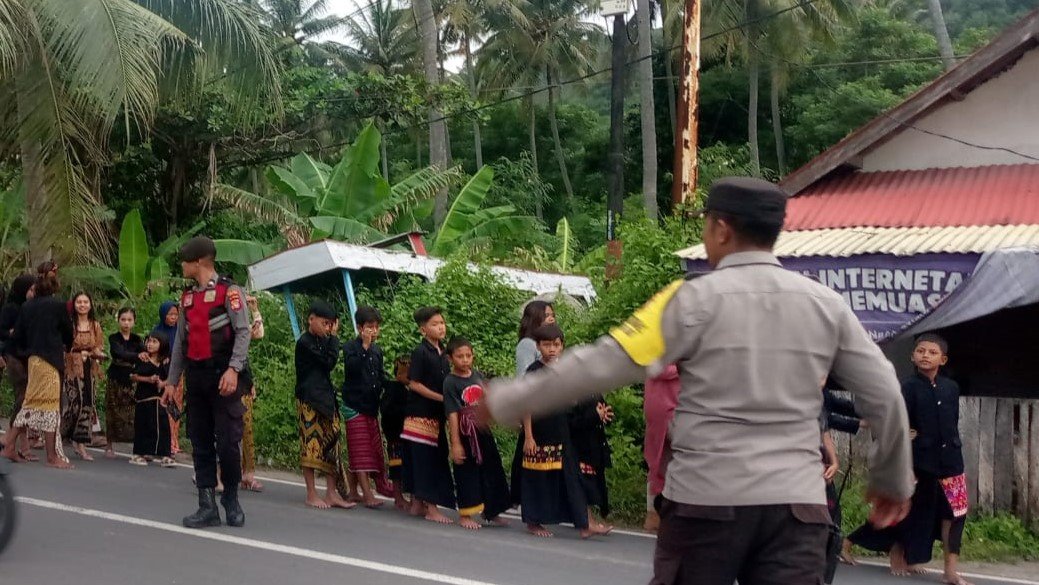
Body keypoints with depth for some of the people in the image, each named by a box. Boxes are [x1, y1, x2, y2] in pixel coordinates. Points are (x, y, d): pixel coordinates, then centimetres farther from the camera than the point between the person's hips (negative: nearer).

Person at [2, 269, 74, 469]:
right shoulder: (58, 305, -8)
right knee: (50, 407, -2)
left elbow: (17, 337, 6)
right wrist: (65, 347, 24)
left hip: (32, 360, 6)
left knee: (32, 404, 15)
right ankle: (52, 457, 1)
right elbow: (68, 333, 3)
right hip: (50, 360, -6)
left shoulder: (26, 306, 6)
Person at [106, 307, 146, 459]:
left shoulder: (136, 339, 6)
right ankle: (110, 446, 16)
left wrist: (146, 356, -37)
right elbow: (120, 353, -23)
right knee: (113, 413, 2)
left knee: (134, 414, -6)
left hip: (132, 381, 2)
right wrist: (137, 356, -42)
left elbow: (144, 351, -12)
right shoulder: (114, 338, -4)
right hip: (116, 380, -2)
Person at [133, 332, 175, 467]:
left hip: (159, 397, 2)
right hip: (143, 397, -2)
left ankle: (164, 455, -2)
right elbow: (133, 376, -1)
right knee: (142, 425, 3)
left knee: (162, 425, -4)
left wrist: (162, 383, -12)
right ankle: (140, 454, 13)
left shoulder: (166, 361, 6)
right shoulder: (142, 360, 1)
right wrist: (148, 379, -14)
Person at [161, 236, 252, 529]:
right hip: (195, 377, 7)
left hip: (222, 377, -7)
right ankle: (207, 507, 8)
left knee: (228, 441, -6)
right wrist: (172, 381, 16)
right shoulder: (187, 297, 16)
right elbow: (180, 341, 19)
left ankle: (231, 499, 13)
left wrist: (233, 370, -24)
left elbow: (243, 332, -13)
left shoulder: (229, 291, -5)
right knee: (200, 443, 5)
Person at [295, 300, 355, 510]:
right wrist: (333, 338, -7)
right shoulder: (304, 343, -9)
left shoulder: (322, 342, 15)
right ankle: (312, 495, 1)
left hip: (326, 399, 8)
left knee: (331, 444, 4)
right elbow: (328, 363, -13)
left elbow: (331, 363, 9)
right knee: (311, 445, -3)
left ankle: (332, 493, 6)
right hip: (309, 400, -8)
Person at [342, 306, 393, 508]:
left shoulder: (377, 350, 13)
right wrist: (364, 346, -24)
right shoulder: (350, 347, -6)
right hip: (355, 404, -6)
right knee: (361, 451, -5)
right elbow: (352, 367, -24)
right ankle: (367, 494, -7)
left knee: (374, 449, 12)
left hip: (372, 405, 6)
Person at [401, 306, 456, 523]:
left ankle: (417, 503, 18)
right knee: (425, 460, -6)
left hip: (437, 415, 8)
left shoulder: (442, 354, 12)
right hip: (421, 414, -8)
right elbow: (414, 384, -14)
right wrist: (442, 398, -16)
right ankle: (431, 508, -4)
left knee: (436, 459, 10)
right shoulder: (421, 352, -11)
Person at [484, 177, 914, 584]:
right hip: (796, 503, 3)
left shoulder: (695, 300, -6)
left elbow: (599, 366, -8)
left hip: (706, 500, -2)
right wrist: (894, 480, 25)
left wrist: (504, 402, 2)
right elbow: (885, 398, 9)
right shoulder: (826, 304, 5)